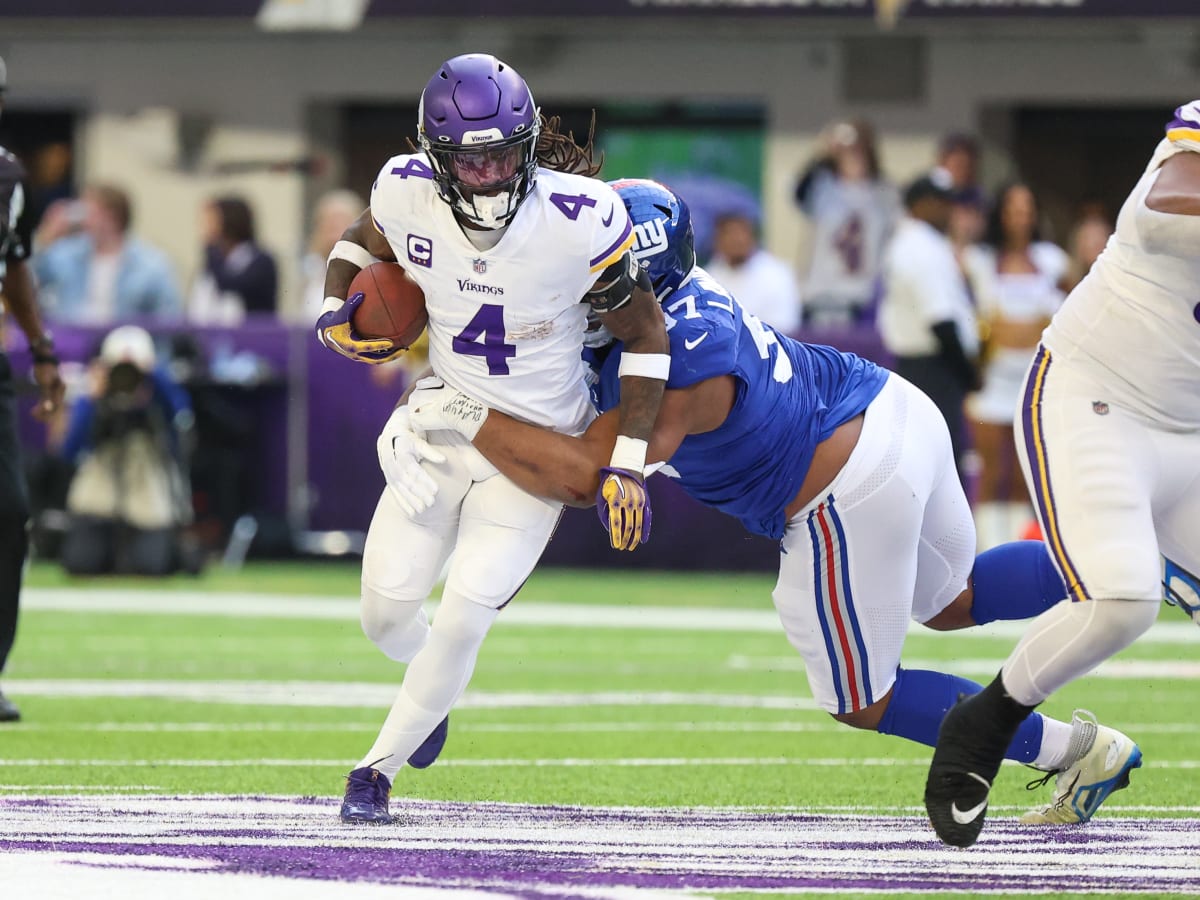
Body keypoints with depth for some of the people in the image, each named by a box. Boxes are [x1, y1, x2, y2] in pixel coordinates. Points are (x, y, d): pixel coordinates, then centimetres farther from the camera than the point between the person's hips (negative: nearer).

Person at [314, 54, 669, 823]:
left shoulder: (579, 222, -26)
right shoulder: (409, 194, -15)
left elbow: (647, 335, -13)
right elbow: (362, 241, 12)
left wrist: (627, 465, -16)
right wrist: (337, 309, -9)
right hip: (439, 431, 4)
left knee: (463, 617, -13)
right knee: (387, 614, 3)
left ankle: (378, 770, 8)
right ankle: (437, 683, 40)